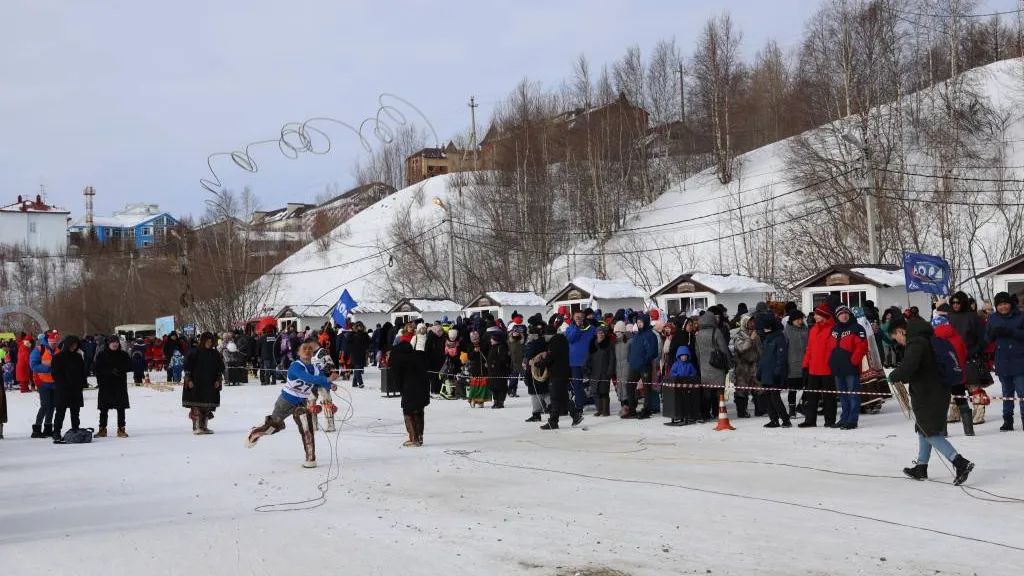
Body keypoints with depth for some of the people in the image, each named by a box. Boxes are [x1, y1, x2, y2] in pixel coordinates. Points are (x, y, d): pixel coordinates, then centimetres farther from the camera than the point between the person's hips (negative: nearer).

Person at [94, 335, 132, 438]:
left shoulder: (123, 355, 4)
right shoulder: (101, 355, 0)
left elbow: (129, 367, 3)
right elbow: (97, 369, -5)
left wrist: (120, 370, -15)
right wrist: (110, 371, -17)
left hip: (120, 385, 1)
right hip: (106, 385, -1)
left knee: (121, 408, 3)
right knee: (104, 408, 3)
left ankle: (121, 429, 7)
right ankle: (102, 429, 10)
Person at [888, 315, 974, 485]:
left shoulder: (915, 342, -19)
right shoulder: (925, 339, 14)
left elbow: (908, 367, -31)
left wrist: (893, 377, -12)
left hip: (927, 396, -10)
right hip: (938, 392, 10)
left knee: (931, 433, -6)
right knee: (924, 430, 20)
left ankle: (960, 463, -16)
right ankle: (921, 467, 29)